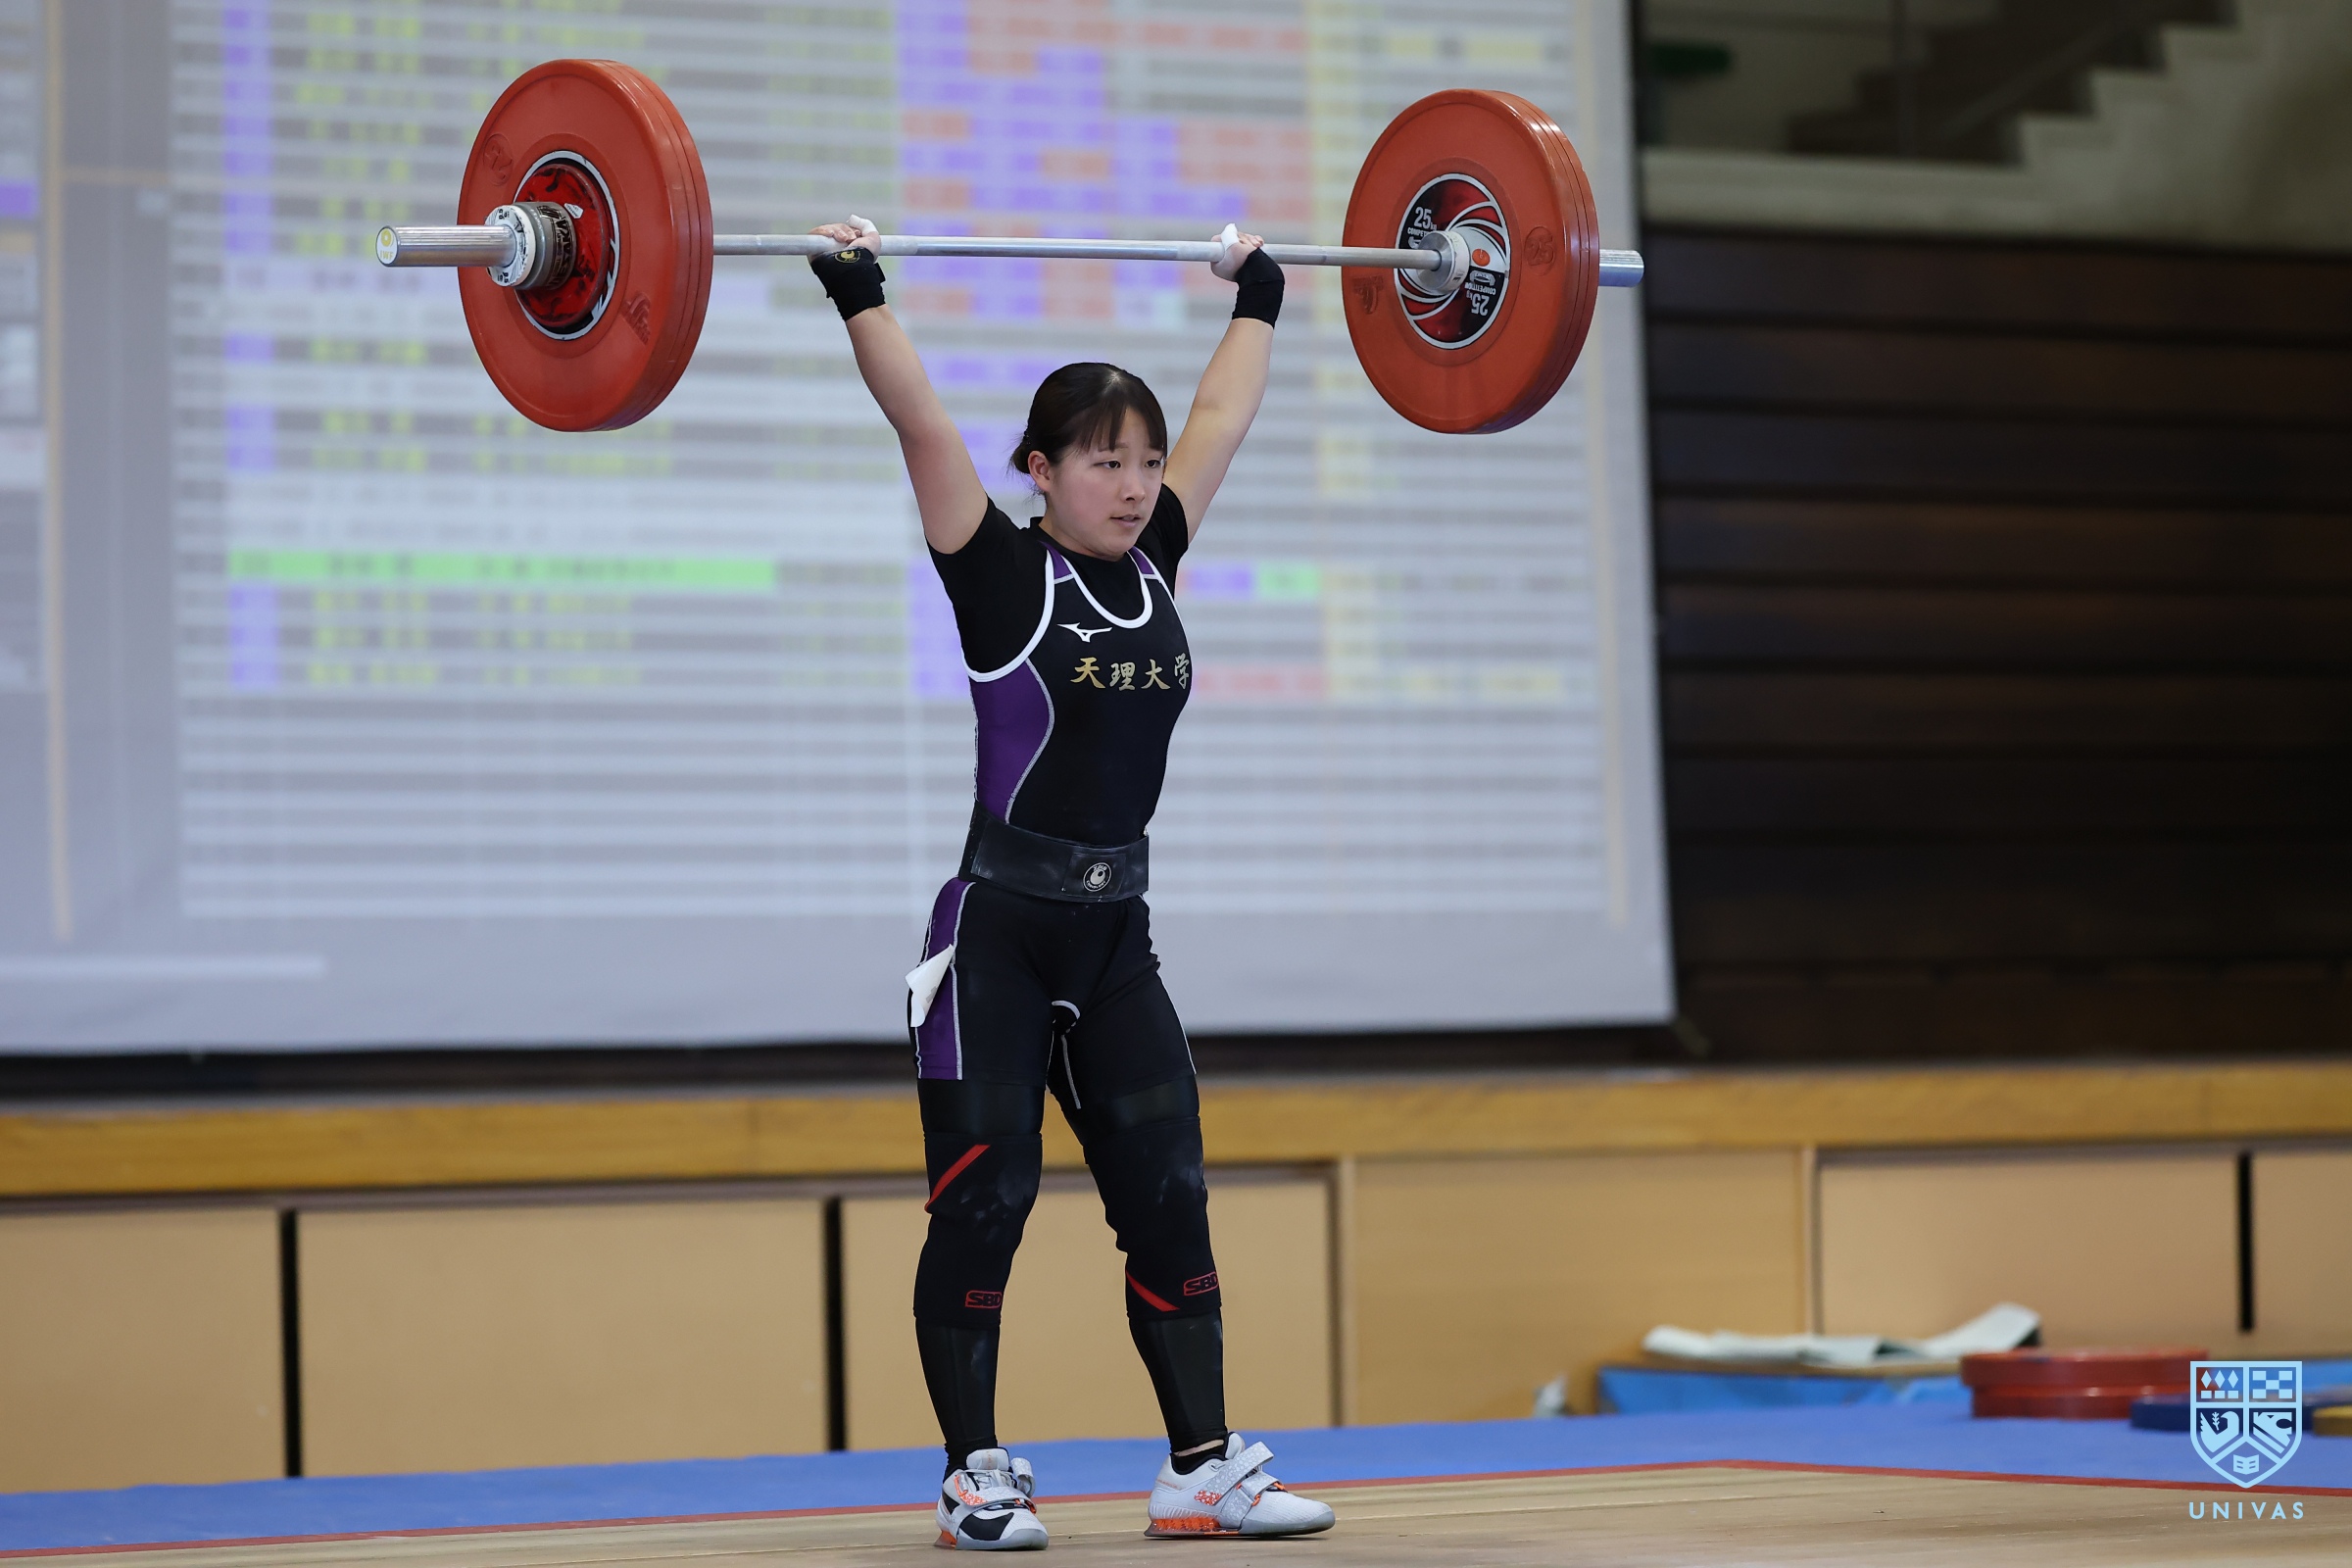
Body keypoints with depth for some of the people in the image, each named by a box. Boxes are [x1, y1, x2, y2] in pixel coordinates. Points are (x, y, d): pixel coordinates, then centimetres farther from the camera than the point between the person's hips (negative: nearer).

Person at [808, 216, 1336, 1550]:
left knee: (1169, 1193, 2)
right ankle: (979, 1478, 6)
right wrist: (861, 294, -20)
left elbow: (1225, 416, 16)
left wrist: (1259, 299, 24)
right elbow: (923, 423, -17)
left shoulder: (1154, 565, 6)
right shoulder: (1004, 577, -8)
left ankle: (1206, 1464, 6)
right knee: (984, 1199, -2)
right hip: (997, 931, -6)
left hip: (1115, 937, 6)